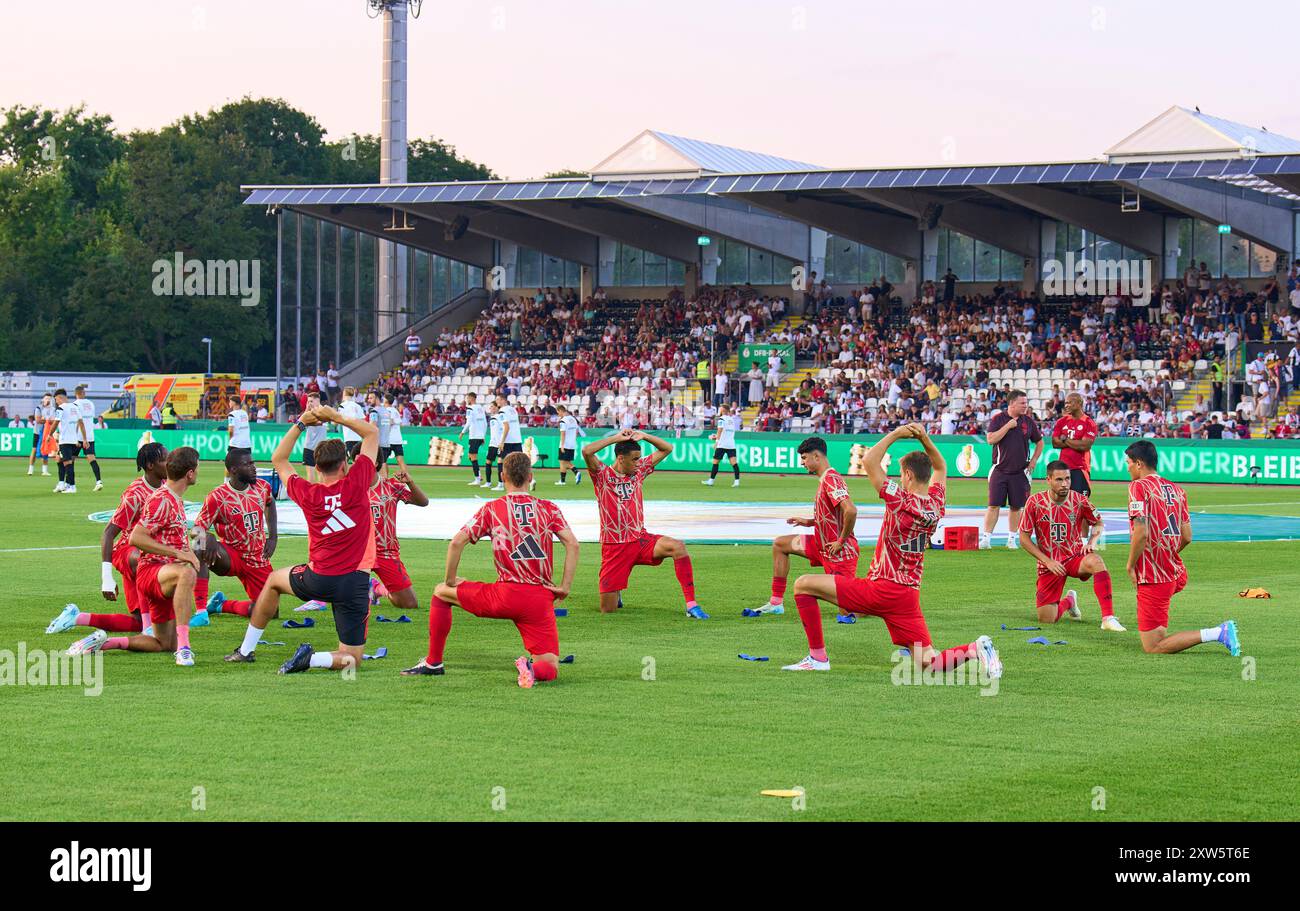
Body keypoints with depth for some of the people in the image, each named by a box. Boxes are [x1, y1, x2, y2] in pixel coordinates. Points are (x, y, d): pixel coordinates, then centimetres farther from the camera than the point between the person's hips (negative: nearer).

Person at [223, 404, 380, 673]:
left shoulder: (308, 494, -4)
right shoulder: (356, 484, -9)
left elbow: (278, 459, 16)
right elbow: (372, 432, 3)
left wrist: (301, 424, 11)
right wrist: (336, 417, 1)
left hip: (318, 580, 2)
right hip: (355, 582, -2)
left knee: (274, 580, 35)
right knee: (351, 660, 6)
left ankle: (246, 650, 36)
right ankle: (313, 659, -25)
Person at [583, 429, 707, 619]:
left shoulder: (639, 470, 8)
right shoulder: (602, 474, -5)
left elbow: (667, 449, 12)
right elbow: (586, 451, -24)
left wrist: (643, 436, -2)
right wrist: (617, 438, -16)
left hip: (641, 540, 3)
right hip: (614, 547, -3)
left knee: (677, 546, -28)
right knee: (608, 610, -3)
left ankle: (691, 605, -26)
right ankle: (615, 594, 37)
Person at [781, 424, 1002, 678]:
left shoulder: (902, 502, -16)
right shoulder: (936, 505, 3)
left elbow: (870, 461, -16)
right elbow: (941, 468, 24)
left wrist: (895, 434, -7)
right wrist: (925, 440, 10)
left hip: (880, 589, -7)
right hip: (909, 596, 7)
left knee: (803, 584, 0)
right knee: (926, 664, 9)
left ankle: (818, 657, -1)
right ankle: (977, 649, -14)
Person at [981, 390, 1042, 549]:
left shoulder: (1028, 421, 6)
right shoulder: (998, 418, -2)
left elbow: (1039, 442, 17)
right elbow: (990, 439, -14)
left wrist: (1033, 461, 8)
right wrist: (1008, 426, -16)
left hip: (1020, 471, 3)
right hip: (1000, 469, -3)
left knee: (1016, 506, 6)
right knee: (994, 505, -6)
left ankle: (1012, 538, 15)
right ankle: (985, 538, -2)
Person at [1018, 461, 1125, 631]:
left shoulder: (1079, 500, -7)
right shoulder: (1035, 502, -10)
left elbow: (1098, 523, 12)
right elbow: (1024, 539, -4)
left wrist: (1092, 542, -9)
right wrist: (1048, 561, -13)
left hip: (1075, 558, 0)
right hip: (1049, 563, 0)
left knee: (1096, 561, -36)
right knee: (1046, 619, -8)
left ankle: (1108, 618, -37)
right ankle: (1069, 601, 29)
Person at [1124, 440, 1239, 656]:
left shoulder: (1138, 487, -11)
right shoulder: (1176, 489, 11)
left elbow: (1141, 533, -21)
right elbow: (1186, 537, 10)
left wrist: (1131, 565, -8)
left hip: (1153, 577, -8)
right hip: (1175, 572, 8)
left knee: (1153, 648, -6)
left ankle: (1216, 633, -15)